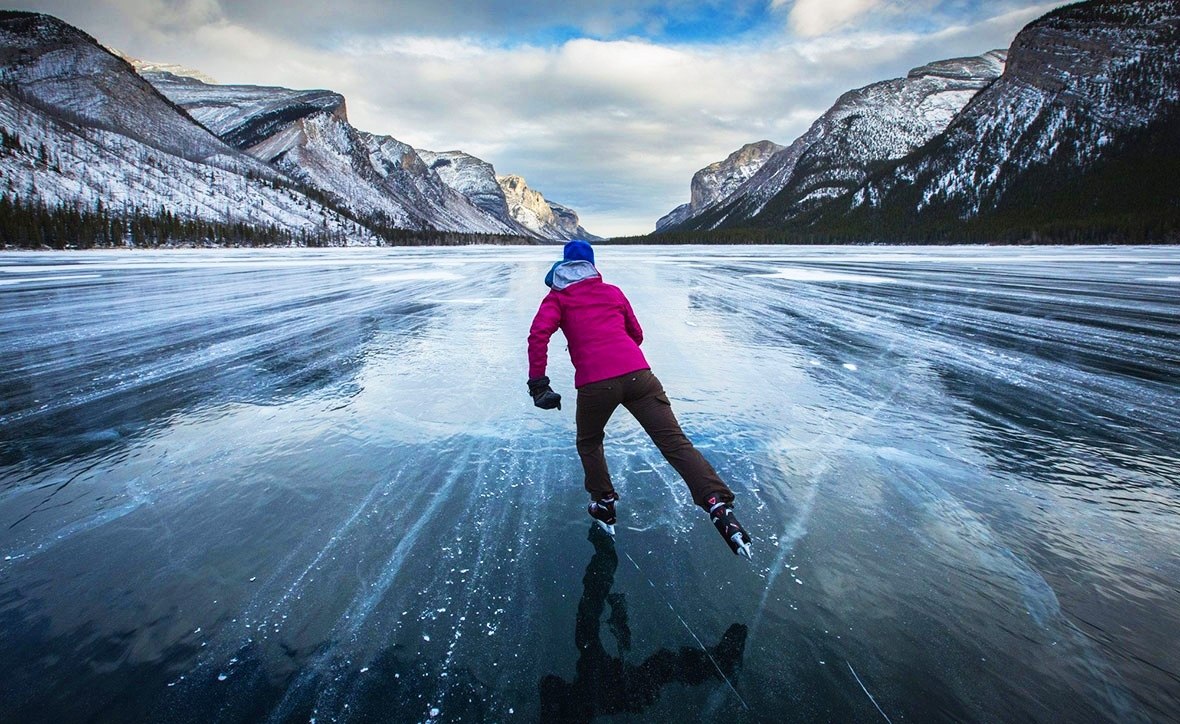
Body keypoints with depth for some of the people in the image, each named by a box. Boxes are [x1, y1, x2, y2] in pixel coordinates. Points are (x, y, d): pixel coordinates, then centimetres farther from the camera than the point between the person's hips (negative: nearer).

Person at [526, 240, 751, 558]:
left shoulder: (557, 297, 15)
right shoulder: (613, 291, 26)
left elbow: (538, 334, -4)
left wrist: (538, 383, -4)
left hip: (594, 383, -2)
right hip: (638, 374, 3)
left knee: (589, 443, 25)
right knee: (675, 442, -3)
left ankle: (604, 506, 29)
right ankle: (719, 505, -14)